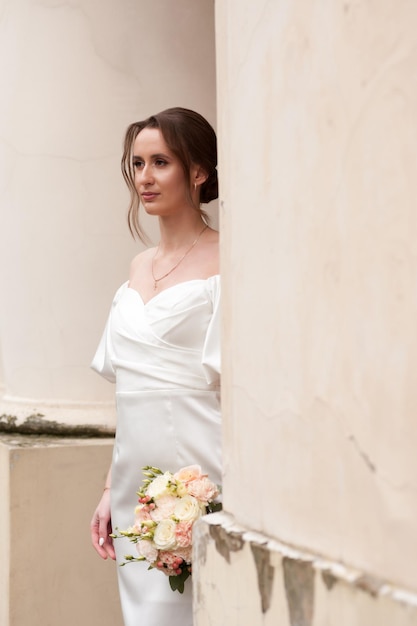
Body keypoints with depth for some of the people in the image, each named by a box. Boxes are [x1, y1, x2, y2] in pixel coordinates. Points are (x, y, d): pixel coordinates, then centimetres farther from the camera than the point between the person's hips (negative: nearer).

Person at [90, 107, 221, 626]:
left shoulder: (224, 262, -6)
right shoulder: (140, 266, 15)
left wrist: (215, 496, -19)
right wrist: (110, 487, 14)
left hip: (197, 479, -6)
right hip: (137, 482, 7)